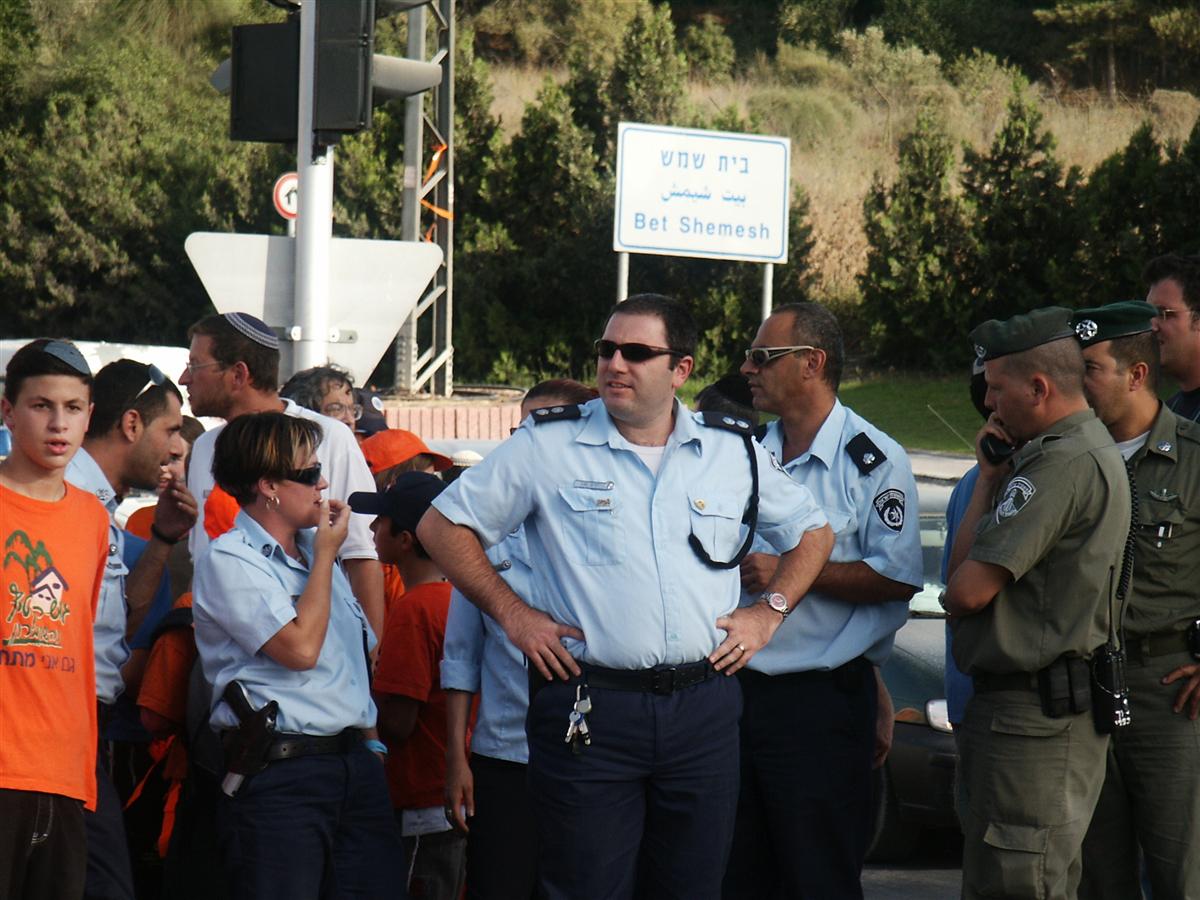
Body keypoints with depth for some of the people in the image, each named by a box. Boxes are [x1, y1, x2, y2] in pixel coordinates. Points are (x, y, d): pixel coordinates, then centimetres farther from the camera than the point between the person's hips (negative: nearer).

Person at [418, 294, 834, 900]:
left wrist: (769, 612, 10)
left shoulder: (735, 451, 10)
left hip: (703, 710, 3)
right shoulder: (548, 446, 1)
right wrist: (512, 613, 0)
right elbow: (442, 526, 6)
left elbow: (811, 531, 24)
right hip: (589, 710, -3)